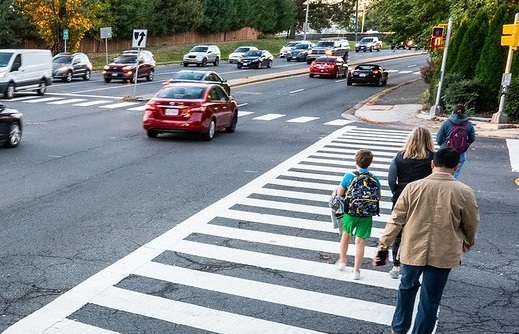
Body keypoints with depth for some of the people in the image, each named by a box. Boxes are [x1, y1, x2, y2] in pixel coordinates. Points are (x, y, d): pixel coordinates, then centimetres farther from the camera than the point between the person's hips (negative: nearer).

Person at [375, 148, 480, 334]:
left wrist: (383, 246, 2)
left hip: (412, 250, 2)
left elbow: (396, 220, -6)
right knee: (430, 300, 12)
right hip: (443, 255, -1)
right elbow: (471, 225, 3)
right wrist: (468, 243, 23)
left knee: (407, 287, 25)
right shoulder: (464, 192, -10)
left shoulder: (413, 187, -8)